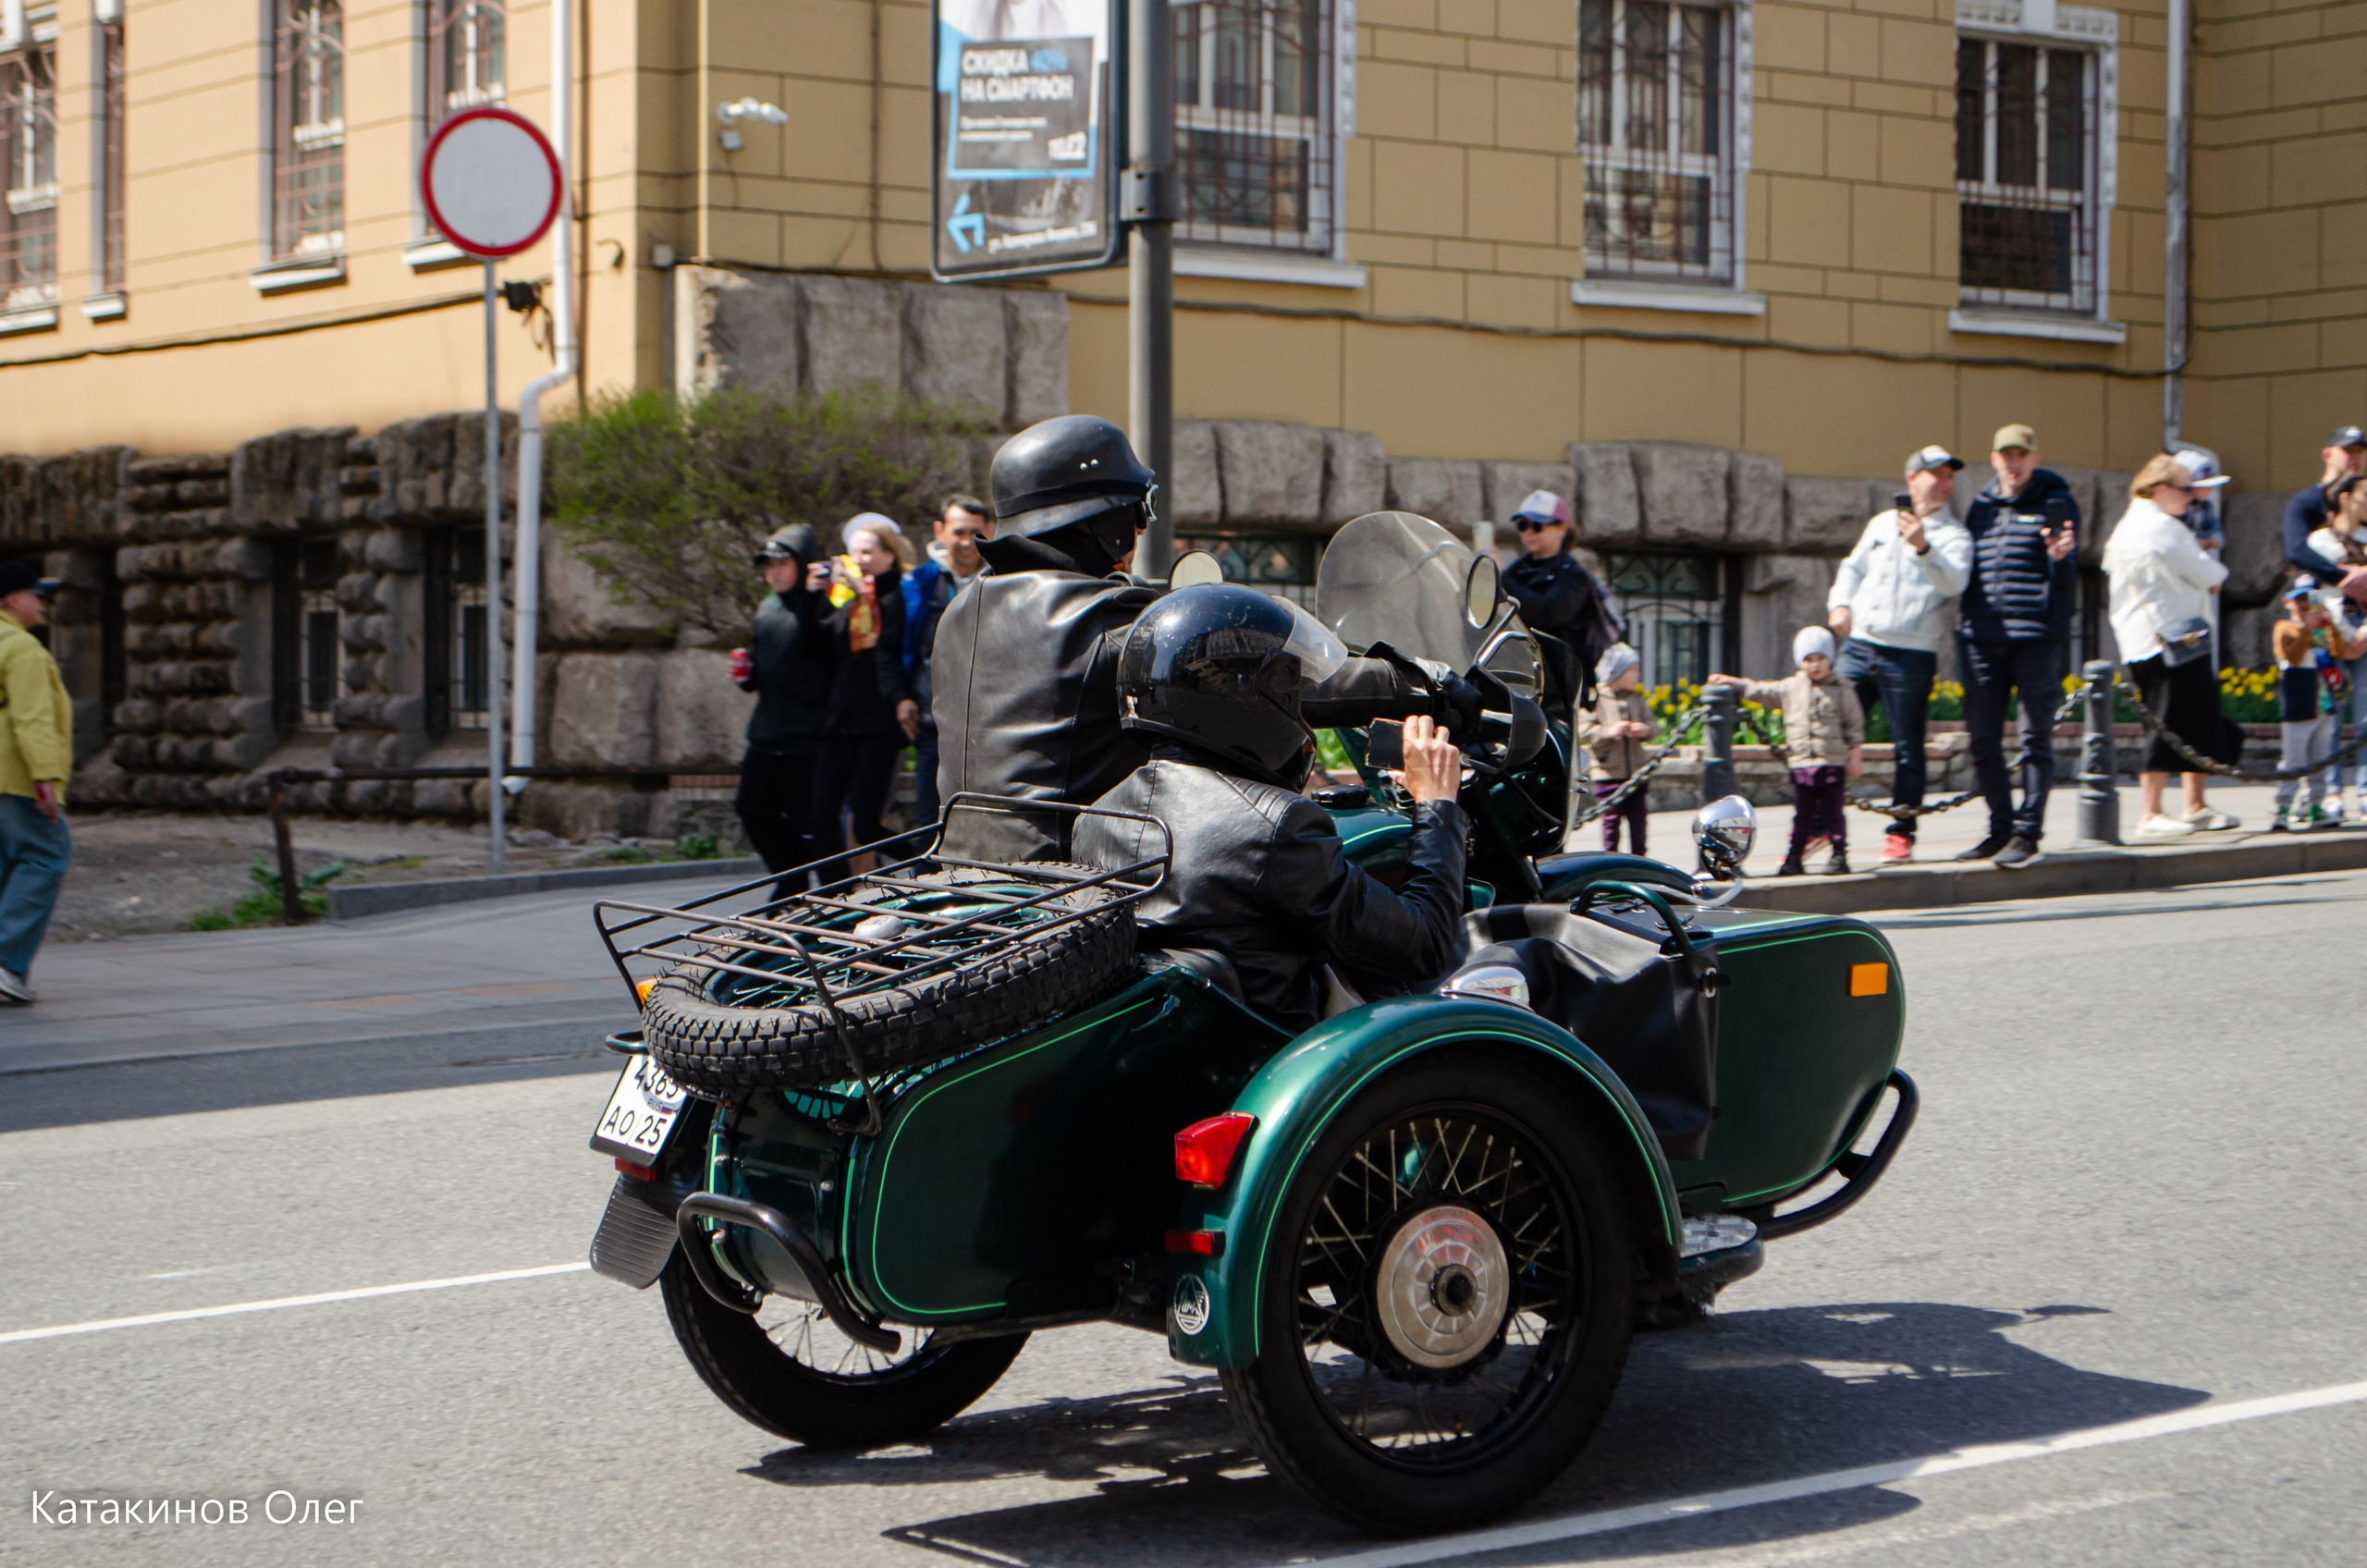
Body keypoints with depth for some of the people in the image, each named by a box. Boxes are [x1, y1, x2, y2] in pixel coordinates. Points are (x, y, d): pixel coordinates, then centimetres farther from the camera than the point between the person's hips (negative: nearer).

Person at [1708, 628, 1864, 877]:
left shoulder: (1842, 690, 1)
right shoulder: (1792, 687, 10)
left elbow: (1854, 724, 4)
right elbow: (1762, 692, 16)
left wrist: (1855, 755, 1)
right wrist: (1731, 681, 13)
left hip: (1833, 762, -3)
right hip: (1801, 762, 3)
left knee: (1834, 813, 0)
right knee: (1801, 814, 7)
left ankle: (1839, 856, 6)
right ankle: (1795, 858, 11)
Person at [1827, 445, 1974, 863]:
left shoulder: (1953, 535, 4)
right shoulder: (1882, 524, 18)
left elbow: (1953, 582, -14)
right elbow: (1854, 567, 28)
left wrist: (1923, 547, -30)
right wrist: (1840, 602, 8)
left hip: (1910, 654, -4)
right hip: (1859, 645, 4)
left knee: (1908, 747, -1)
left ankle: (1901, 833, 7)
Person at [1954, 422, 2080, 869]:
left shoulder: (2056, 504, 1)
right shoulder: (1980, 506, 16)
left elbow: (2067, 583, -5)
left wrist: (2060, 559, -24)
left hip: (2036, 635, -5)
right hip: (1982, 638, 5)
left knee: (2035, 739, -3)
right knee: (1982, 739, 5)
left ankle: (2028, 833, 1)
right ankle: (2001, 828, 16)